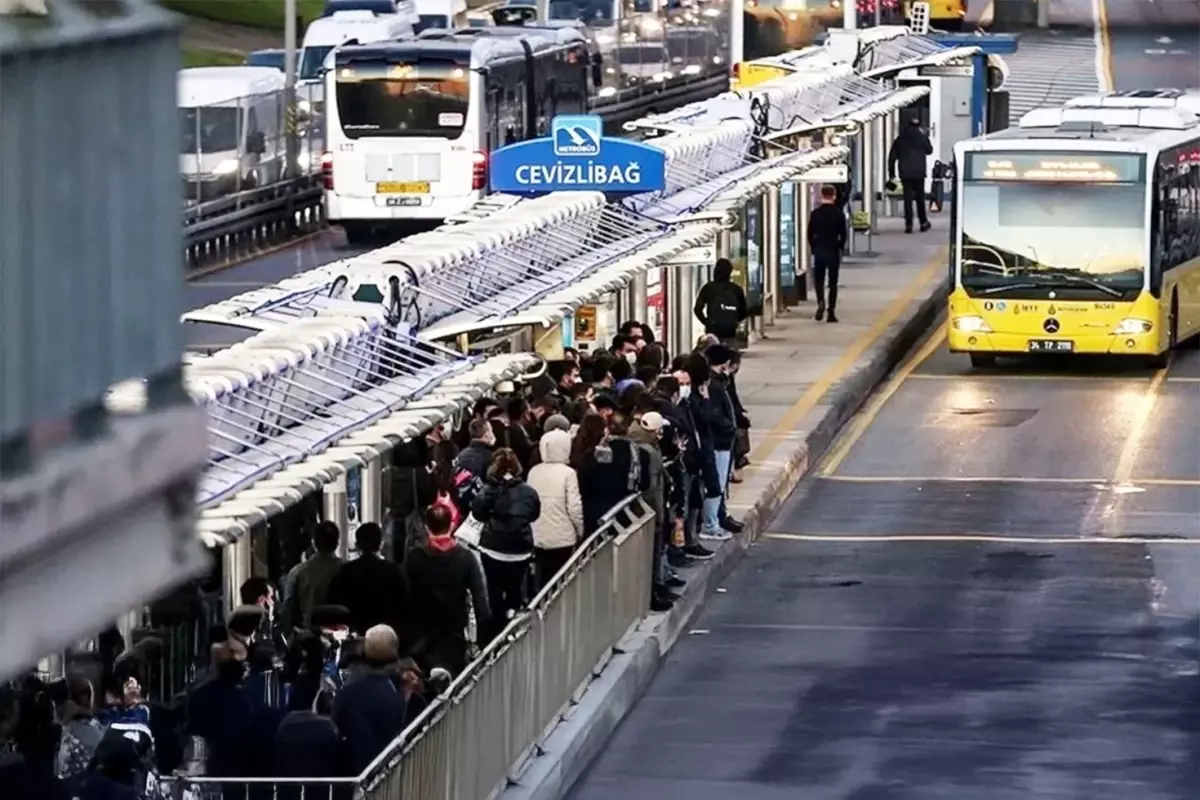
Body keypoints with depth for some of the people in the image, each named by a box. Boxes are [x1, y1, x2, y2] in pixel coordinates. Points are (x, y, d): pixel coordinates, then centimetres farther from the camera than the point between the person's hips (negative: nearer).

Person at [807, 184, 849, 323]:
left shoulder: (815, 213, -3)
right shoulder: (839, 214, -6)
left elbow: (810, 234, -1)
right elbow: (843, 235, -3)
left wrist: (814, 248, 11)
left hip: (819, 251, 1)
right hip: (833, 252, -1)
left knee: (818, 279, 13)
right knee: (833, 282, 6)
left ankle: (821, 302, -13)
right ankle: (831, 312, 3)